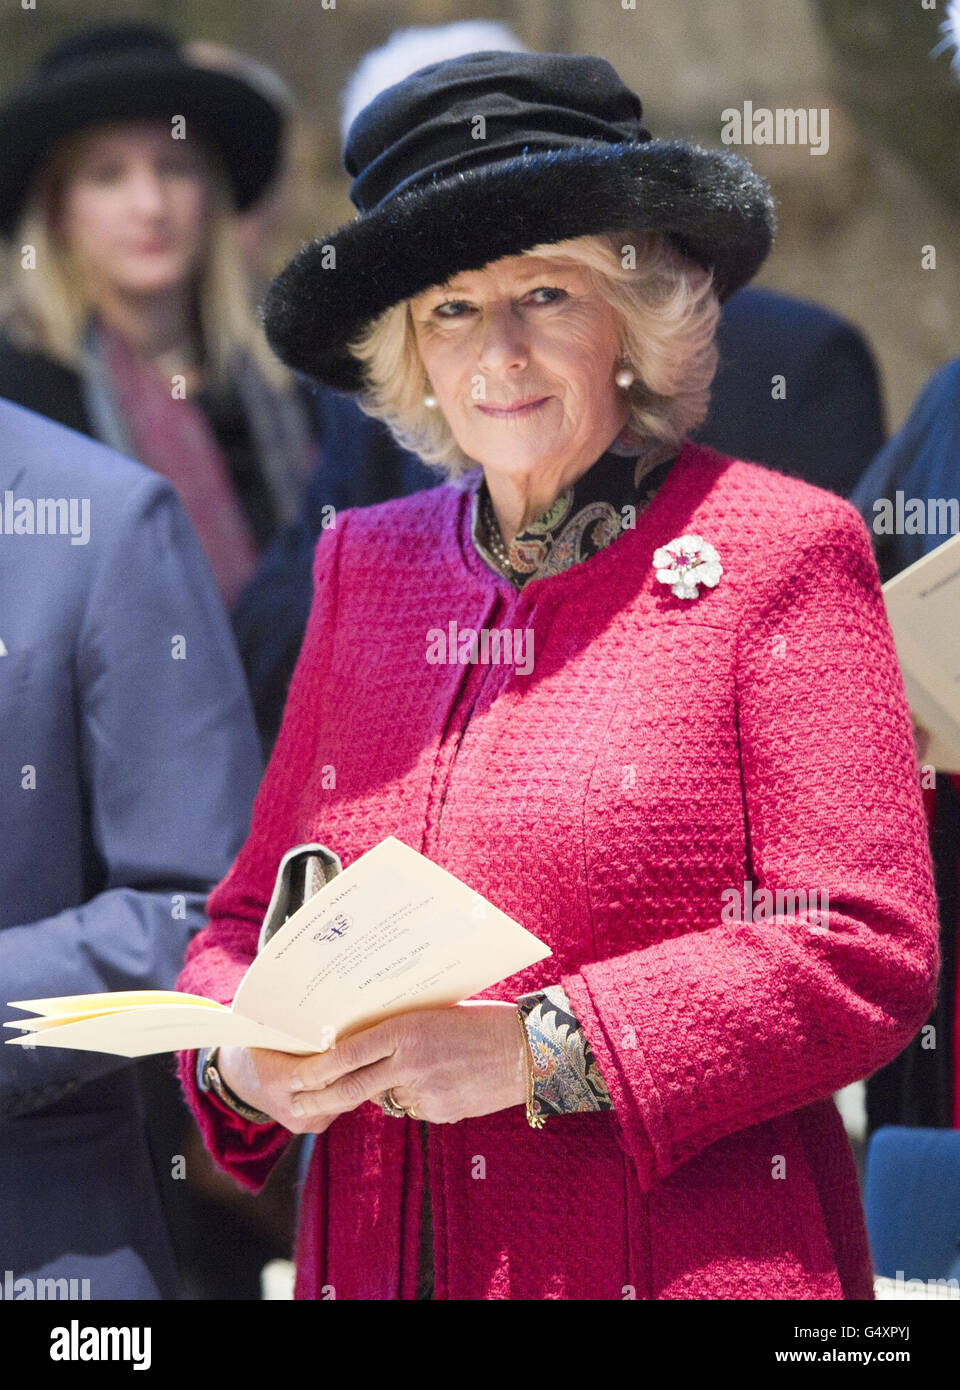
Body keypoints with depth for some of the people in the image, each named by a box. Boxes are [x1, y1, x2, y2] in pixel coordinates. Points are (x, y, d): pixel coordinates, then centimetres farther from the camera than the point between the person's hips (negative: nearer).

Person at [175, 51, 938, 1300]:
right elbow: (253, 912, 15)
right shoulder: (366, 566, 12)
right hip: (374, 1264, 5)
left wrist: (540, 1052, -19)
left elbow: (868, 955, -11)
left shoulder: (776, 553, -4)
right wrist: (240, 1057, -8)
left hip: (689, 1265, -4)